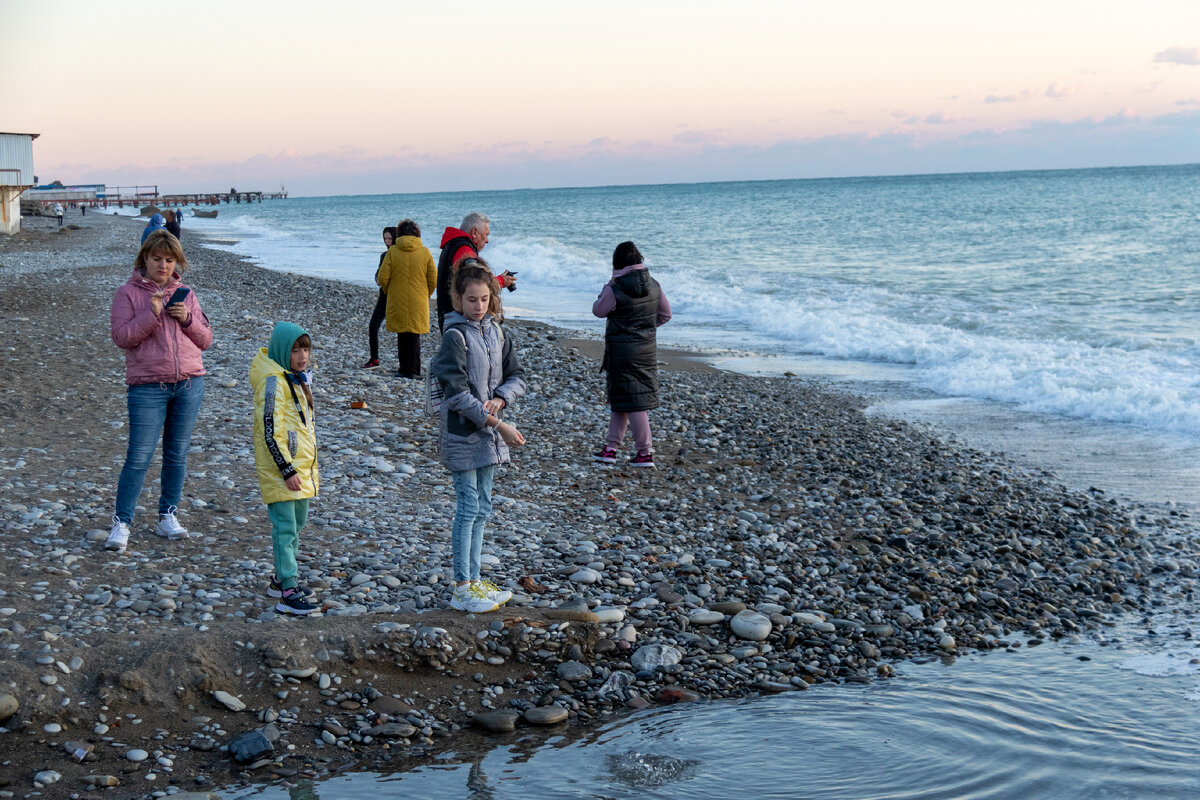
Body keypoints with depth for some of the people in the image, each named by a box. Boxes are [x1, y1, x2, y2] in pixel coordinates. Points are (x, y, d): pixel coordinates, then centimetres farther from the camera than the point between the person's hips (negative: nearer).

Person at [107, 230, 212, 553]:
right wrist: (151, 314, -19)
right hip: (147, 386, -4)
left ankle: (168, 517, 21)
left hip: (189, 384, 4)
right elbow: (121, 337, -9)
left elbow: (206, 340, 11)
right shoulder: (128, 293, 1)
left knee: (177, 454, 10)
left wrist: (188, 319, -8)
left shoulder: (185, 293, 12)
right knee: (139, 457, -6)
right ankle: (121, 523, 1)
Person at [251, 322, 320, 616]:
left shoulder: (297, 379, 14)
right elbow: (270, 431, -21)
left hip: (301, 469, 10)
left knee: (297, 522, 18)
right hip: (280, 471, -10)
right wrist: (287, 470, -21)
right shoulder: (273, 382, -16)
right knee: (285, 528, -9)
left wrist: (311, 467, 23)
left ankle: (282, 578, 31)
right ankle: (288, 593, -9)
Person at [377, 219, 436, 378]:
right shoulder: (425, 252, -2)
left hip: (397, 301, 0)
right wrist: (426, 295, 16)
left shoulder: (393, 251, -5)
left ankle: (404, 369, 12)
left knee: (402, 335, 10)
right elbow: (433, 280, -1)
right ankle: (414, 370, 3)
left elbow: (382, 277, -6)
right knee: (414, 335, 6)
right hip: (419, 302, 0)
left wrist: (388, 291, 14)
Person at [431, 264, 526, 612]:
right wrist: (498, 424, -21)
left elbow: (517, 377, 9)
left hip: (488, 433, 7)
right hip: (462, 433, -7)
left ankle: (474, 580, 23)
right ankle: (461, 589, 4)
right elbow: (457, 393, -20)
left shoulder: (496, 331, 8)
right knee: (468, 509, -4)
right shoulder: (455, 336, -14)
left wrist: (499, 399, -13)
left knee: (481, 509, 13)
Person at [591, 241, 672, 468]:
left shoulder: (615, 290, -18)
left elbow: (598, 310, -1)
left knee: (632, 402, 0)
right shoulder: (654, 286, 0)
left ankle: (645, 453, 2)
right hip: (647, 348, 6)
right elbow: (666, 314, 10)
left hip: (622, 351, -6)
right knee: (620, 400, 17)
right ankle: (610, 447, 22)